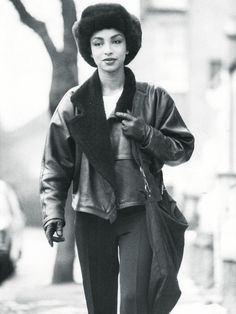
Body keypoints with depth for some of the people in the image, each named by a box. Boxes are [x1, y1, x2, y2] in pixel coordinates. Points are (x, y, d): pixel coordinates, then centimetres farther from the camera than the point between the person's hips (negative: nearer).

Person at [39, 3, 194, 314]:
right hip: (92, 216, 2)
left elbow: (183, 149, 6)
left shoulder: (153, 98, 4)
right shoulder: (74, 103, 5)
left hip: (139, 214, -2)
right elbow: (55, 165, 7)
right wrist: (53, 213, -4)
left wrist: (146, 134, -11)